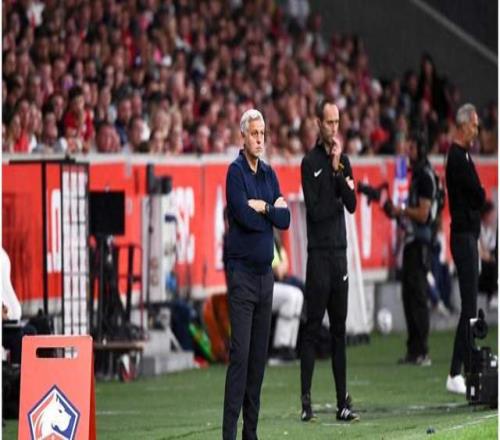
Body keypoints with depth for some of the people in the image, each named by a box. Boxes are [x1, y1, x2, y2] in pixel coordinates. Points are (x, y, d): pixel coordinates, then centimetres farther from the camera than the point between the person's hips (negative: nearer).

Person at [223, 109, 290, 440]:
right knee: (240, 353, -11)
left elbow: (285, 219, 6)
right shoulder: (236, 171, -6)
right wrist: (272, 211, -4)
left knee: (259, 355, 8)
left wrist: (263, 207, -9)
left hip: (265, 272, 7)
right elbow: (243, 215, -18)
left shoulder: (269, 174, 13)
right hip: (242, 272, -7)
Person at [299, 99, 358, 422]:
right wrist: (339, 201, -1)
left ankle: (343, 401, 8)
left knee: (340, 329, 6)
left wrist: (339, 170, -9)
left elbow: (352, 204, 1)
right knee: (313, 328, -5)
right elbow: (315, 210, -13)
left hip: (340, 252, 6)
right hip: (319, 253, -6)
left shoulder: (343, 161, 13)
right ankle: (306, 401, -3)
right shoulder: (311, 162, -5)